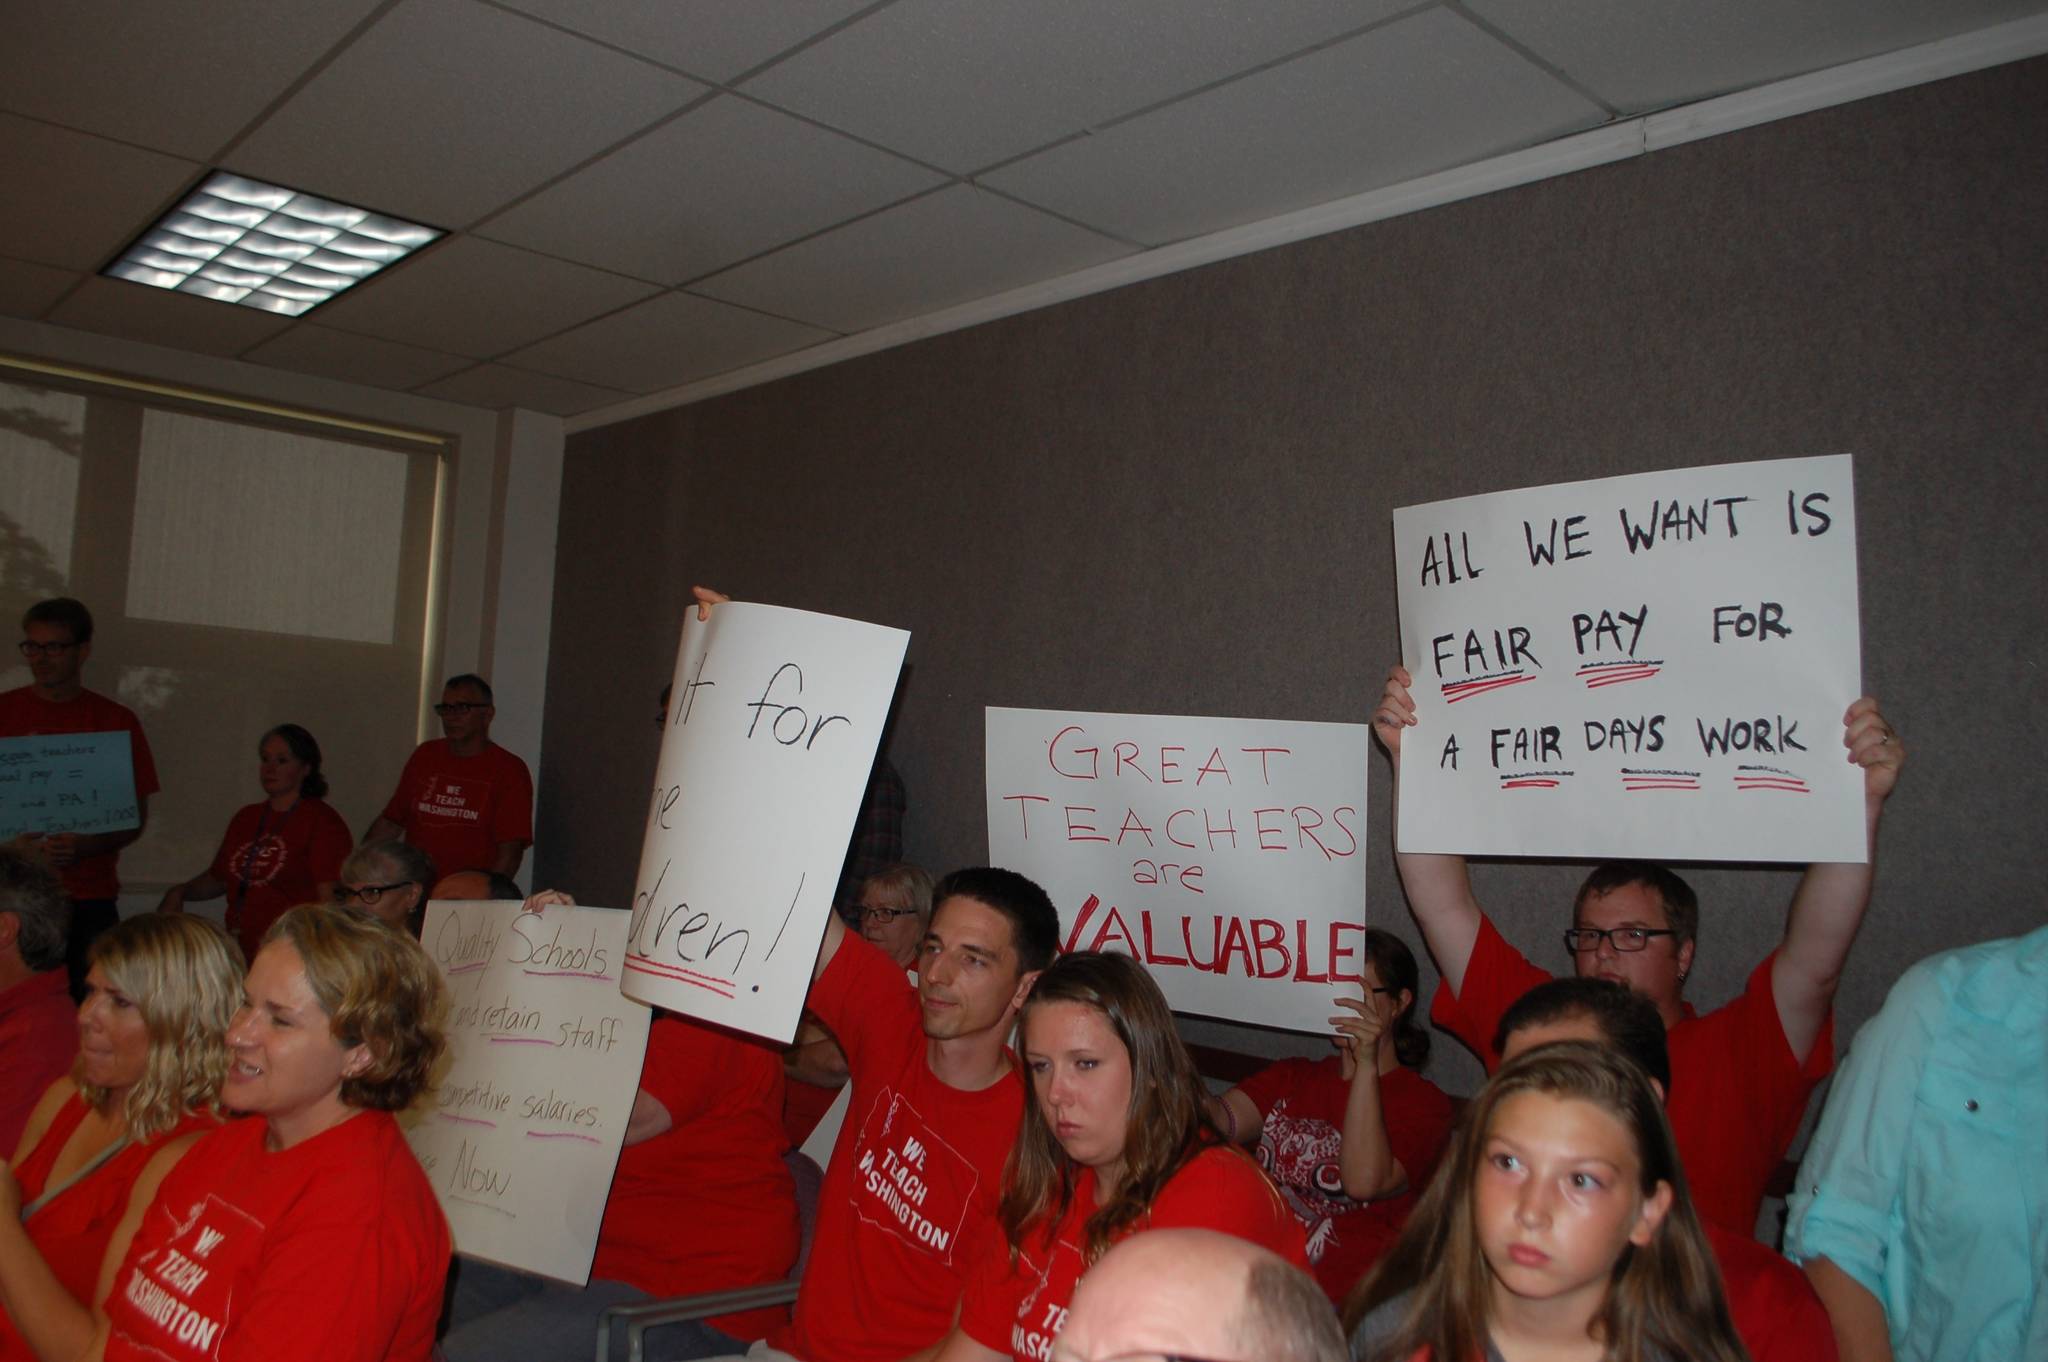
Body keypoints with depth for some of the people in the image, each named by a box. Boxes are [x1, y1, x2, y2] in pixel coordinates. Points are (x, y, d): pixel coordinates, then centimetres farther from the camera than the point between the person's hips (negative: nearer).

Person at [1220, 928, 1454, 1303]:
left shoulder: (1423, 1103, 4)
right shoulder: (1291, 1078, 20)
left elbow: (1364, 1181, -15)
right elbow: (1222, 1122, -1)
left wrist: (1367, 1065, -13)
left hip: (1340, 1300, -6)